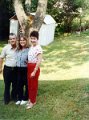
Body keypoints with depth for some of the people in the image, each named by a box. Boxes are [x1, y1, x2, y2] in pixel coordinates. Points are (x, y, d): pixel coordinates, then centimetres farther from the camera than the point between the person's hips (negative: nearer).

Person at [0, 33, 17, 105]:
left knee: (15, 84, 14)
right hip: (7, 68, -2)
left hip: (16, 69, 2)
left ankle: (14, 97, 32)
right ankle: (7, 99, 22)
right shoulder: (6, 48, -11)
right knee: (7, 85, 8)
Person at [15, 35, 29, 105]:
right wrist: (18, 65, 8)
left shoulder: (28, 50, -14)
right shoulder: (18, 50, 8)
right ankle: (19, 98, 27)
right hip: (19, 69, 6)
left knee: (26, 84, 9)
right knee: (19, 84, 13)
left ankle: (25, 99, 22)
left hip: (26, 69, -6)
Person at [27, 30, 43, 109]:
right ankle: (30, 99, 30)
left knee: (33, 85, 4)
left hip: (35, 67, -8)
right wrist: (28, 67, 7)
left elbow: (39, 61, -19)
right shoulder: (31, 47, 8)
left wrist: (34, 71, -20)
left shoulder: (38, 48, -17)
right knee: (29, 84, 16)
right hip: (29, 67, 8)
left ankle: (33, 101, 18)